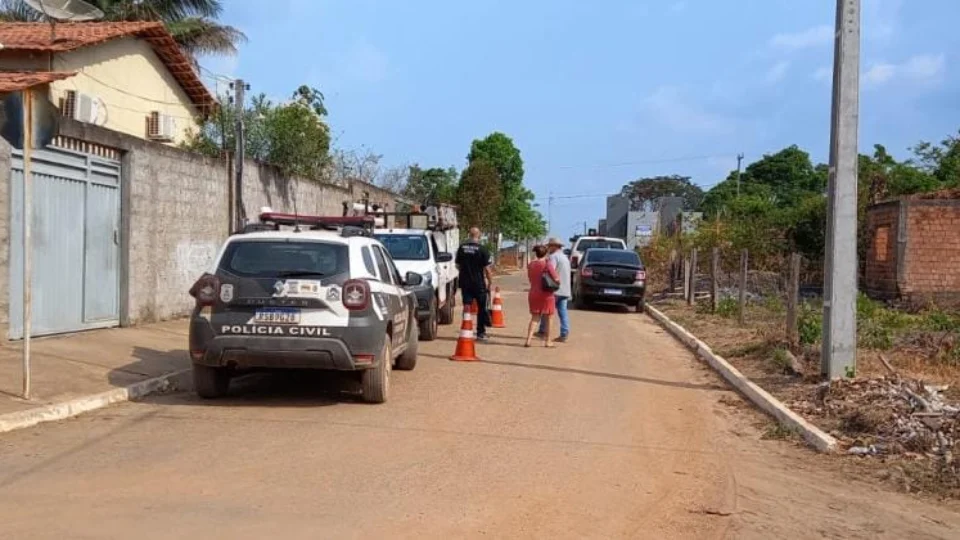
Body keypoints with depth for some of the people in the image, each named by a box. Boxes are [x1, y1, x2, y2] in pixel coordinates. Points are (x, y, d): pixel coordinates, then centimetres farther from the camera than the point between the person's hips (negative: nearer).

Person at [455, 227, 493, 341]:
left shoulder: (461, 248, 1)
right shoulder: (482, 249, -11)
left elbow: (458, 265, 11)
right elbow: (487, 268, -10)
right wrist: (490, 282, 0)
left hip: (465, 283, 3)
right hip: (479, 283, -3)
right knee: (481, 308, 8)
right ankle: (480, 333, 10)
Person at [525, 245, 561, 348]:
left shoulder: (530, 265, 5)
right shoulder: (547, 264, -10)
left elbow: (530, 280, 12)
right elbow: (556, 279, -13)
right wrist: (558, 278, 8)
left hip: (533, 294, 4)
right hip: (546, 295, -4)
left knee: (534, 318, 10)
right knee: (547, 319, 9)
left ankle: (528, 340, -3)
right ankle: (547, 341, 14)